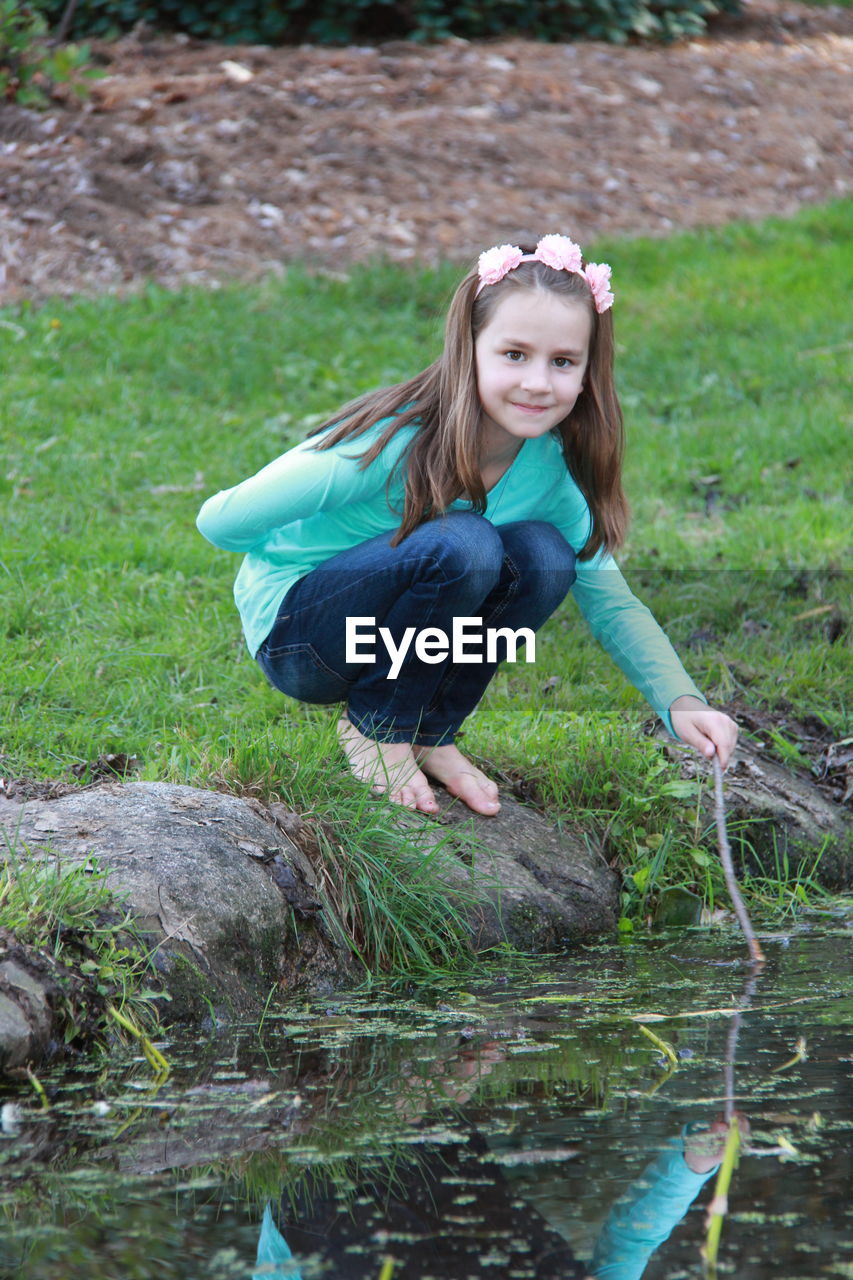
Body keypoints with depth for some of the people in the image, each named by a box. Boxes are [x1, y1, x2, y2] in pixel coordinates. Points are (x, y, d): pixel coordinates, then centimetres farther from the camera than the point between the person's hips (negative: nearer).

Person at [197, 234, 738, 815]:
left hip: (395, 631, 6)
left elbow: (611, 601, -1)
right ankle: (375, 729, -10)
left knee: (544, 555, -19)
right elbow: (221, 520, -25)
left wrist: (681, 702, -19)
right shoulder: (394, 442, -29)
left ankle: (431, 734, -2)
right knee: (463, 545, -31)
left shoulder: (553, 467, -10)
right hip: (293, 635, -6)